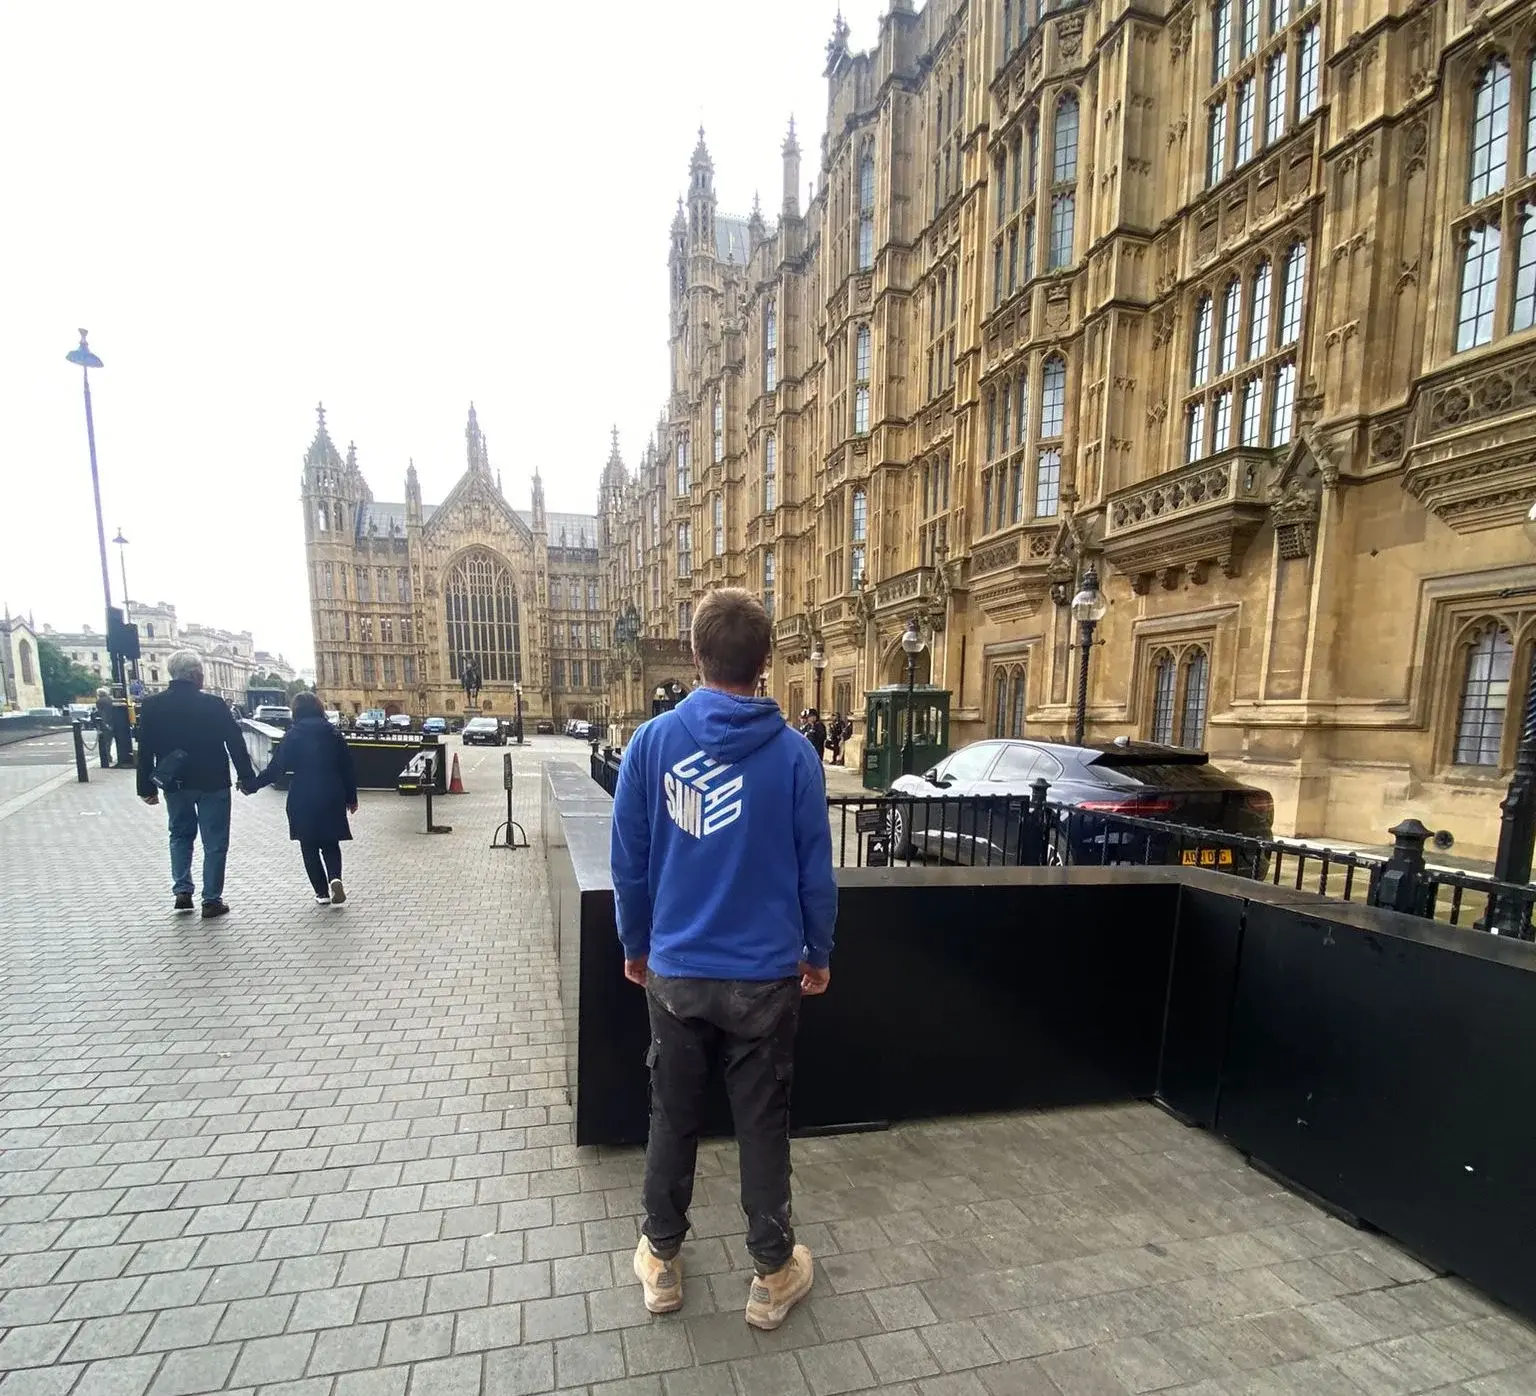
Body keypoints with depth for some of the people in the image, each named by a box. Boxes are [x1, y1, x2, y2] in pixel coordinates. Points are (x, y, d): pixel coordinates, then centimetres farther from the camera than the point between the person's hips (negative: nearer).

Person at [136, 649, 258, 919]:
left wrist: (147, 787, 8)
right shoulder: (213, 704, -14)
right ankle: (211, 900, 10)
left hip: (174, 784, 3)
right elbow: (235, 742, -10)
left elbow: (145, 750, 1)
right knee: (214, 842, 6)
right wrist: (247, 776, 0)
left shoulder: (152, 705, -3)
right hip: (212, 783, -3)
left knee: (180, 834, 23)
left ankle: (182, 890, 16)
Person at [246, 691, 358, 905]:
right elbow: (347, 768, 6)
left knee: (309, 847, 10)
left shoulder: (292, 735, -5)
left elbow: (275, 769, -6)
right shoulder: (333, 734, 4)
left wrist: (251, 786, 7)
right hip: (332, 797, 2)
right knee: (331, 843, 12)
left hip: (303, 799, -2)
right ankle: (335, 878, -13)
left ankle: (322, 892, 10)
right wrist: (351, 798, 14)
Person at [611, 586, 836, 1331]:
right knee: (763, 1124, 16)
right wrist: (818, 953, 9)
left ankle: (662, 1261, 38)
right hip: (765, 976, -1)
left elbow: (629, 862, -4)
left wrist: (635, 946, 11)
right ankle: (772, 1274, 34)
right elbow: (815, 870, -6)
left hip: (675, 972, 1)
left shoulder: (652, 740, -10)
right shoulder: (793, 751, -12)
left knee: (672, 1118, 20)